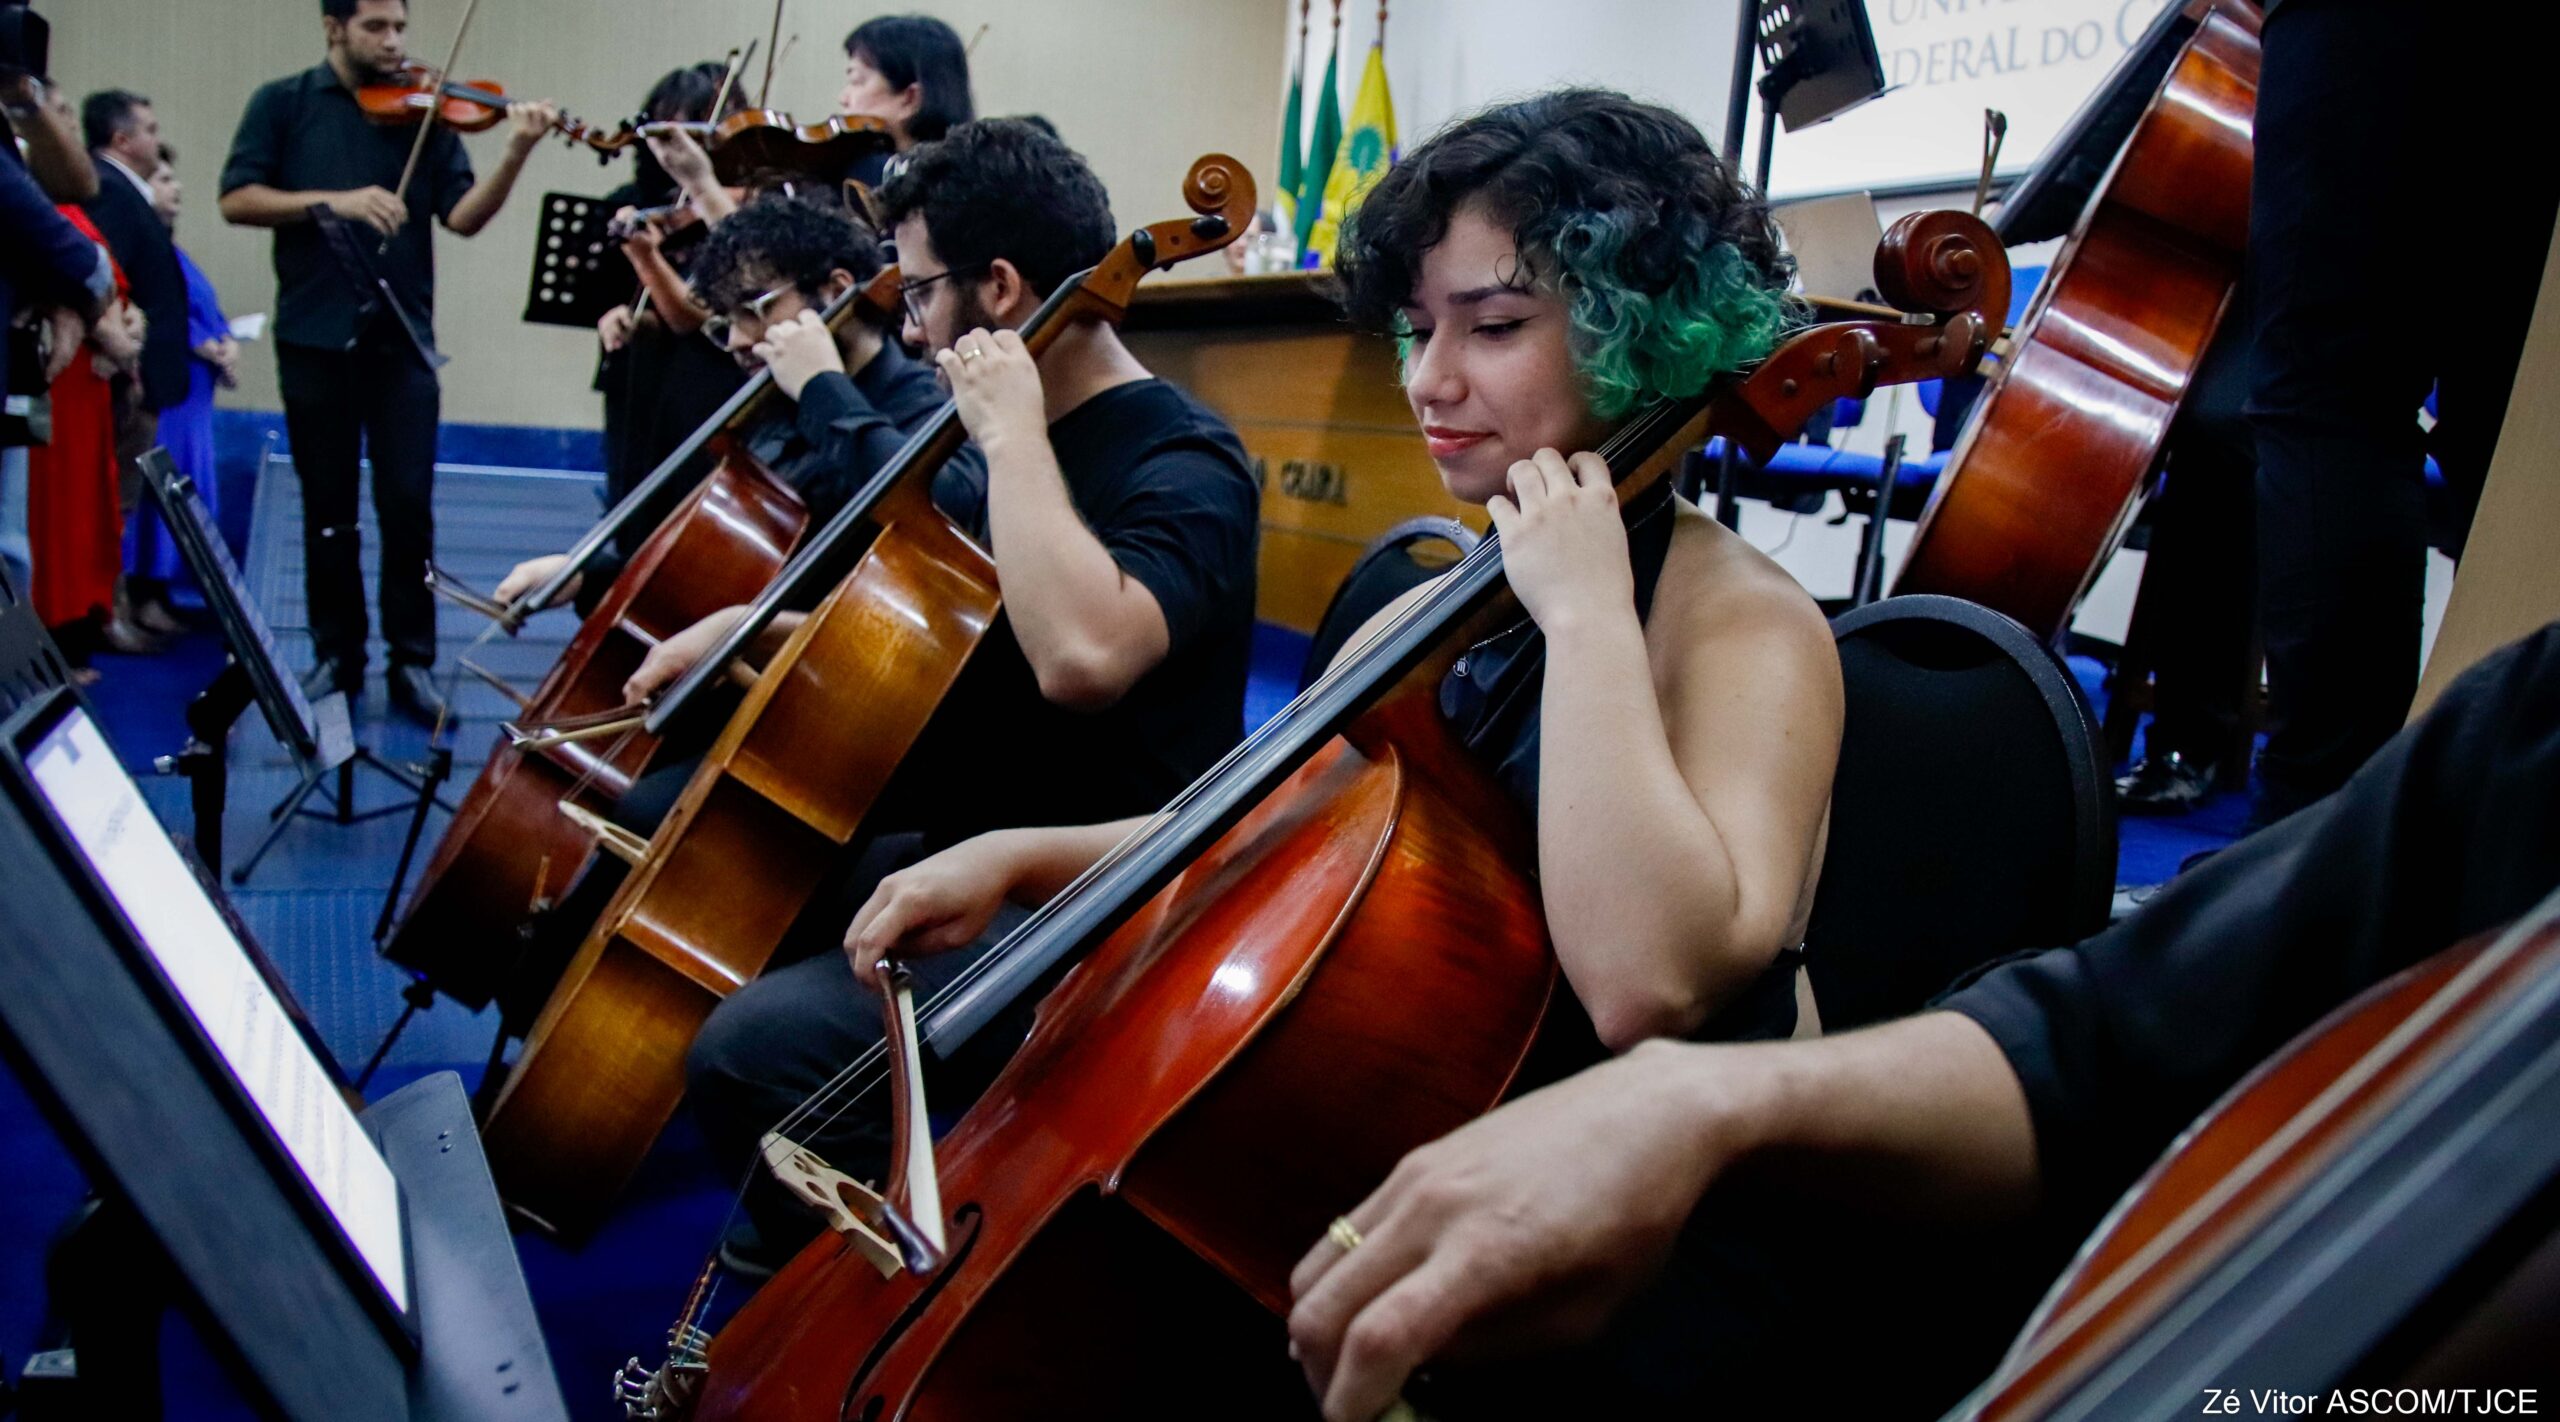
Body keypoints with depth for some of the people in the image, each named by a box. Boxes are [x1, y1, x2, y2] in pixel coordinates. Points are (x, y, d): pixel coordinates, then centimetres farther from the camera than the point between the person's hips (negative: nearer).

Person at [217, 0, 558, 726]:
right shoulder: (282, 103, 4)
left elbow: (462, 215, -4)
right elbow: (237, 200, -5)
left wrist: (515, 153, -20)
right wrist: (333, 201, -17)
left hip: (401, 337, 0)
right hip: (314, 336, 0)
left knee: (408, 505, -1)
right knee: (328, 508, 8)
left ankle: (412, 662, 8)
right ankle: (336, 653, 20)